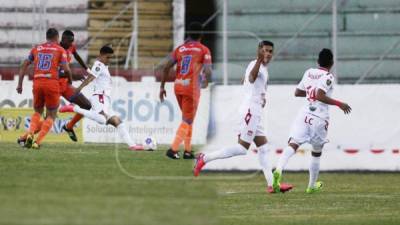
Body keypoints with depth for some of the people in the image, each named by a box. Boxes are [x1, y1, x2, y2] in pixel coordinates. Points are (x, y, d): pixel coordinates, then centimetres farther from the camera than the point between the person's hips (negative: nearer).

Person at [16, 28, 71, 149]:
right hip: (52, 83, -3)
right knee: (51, 115, 9)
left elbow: (24, 66, 12)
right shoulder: (60, 50, 6)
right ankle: (37, 141, -9)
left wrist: (20, 84, 14)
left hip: (37, 83, 3)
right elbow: (66, 69, -3)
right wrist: (70, 80, 16)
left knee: (38, 112, 23)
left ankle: (30, 134, -5)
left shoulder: (36, 49, 16)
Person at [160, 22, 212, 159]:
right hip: (192, 87, -5)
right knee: (187, 120, 1)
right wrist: (206, 82, 11)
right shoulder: (204, 50, -1)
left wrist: (162, 87, 10)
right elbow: (207, 72, -11)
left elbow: (166, 68, 4)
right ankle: (173, 149, -10)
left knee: (188, 118, 19)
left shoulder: (180, 49, 11)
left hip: (178, 86, 5)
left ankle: (188, 150, 20)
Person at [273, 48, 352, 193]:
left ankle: (279, 170, -40)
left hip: (304, 114, 3)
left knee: (292, 144, -14)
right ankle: (312, 185, 28)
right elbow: (320, 96, -20)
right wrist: (339, 104, -13)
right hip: (320, 118, -3)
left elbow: (297, 92, 22)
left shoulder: (309, 73, 12)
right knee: (316, 153, 16)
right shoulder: (328, 77, -6)